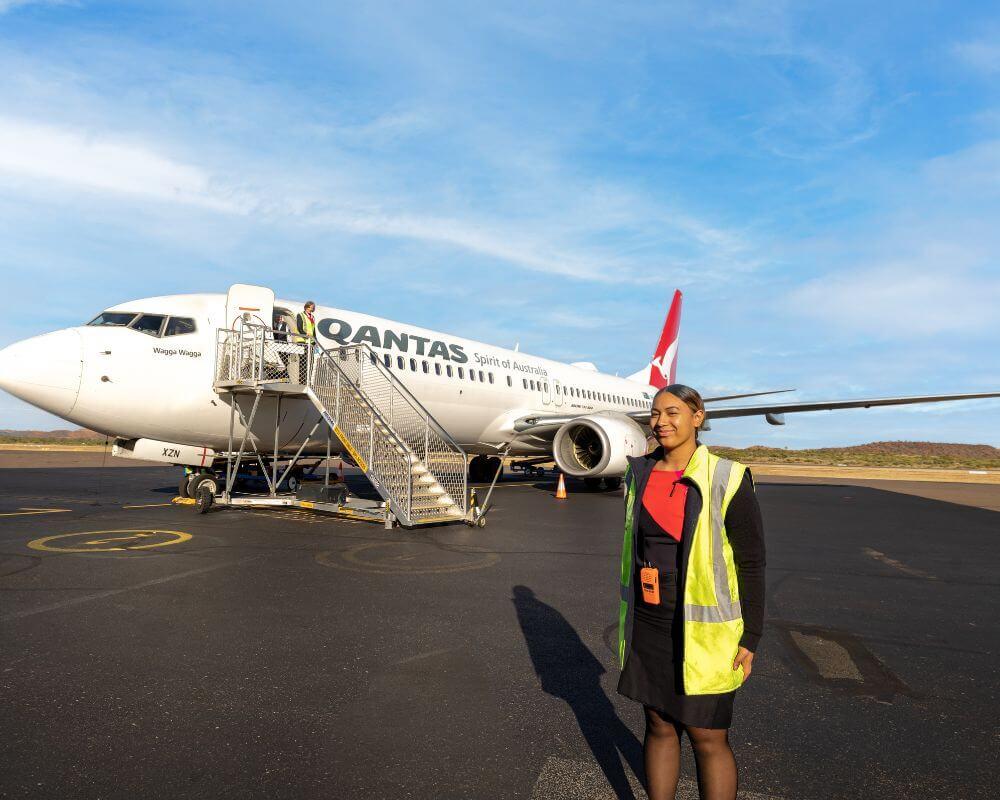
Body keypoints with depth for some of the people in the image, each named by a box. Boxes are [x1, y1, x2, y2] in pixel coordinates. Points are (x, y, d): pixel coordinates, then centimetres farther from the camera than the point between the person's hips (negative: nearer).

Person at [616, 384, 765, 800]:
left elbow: (751, 562, -9)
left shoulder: (726, 479, -12)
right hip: (648, 626, 4)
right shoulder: (640, 474, 2)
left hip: (702, 629, -4)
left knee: (708, 737, 8)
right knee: (659, 725, 16)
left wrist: (750, 638, -8)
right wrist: (628, 620, 15)